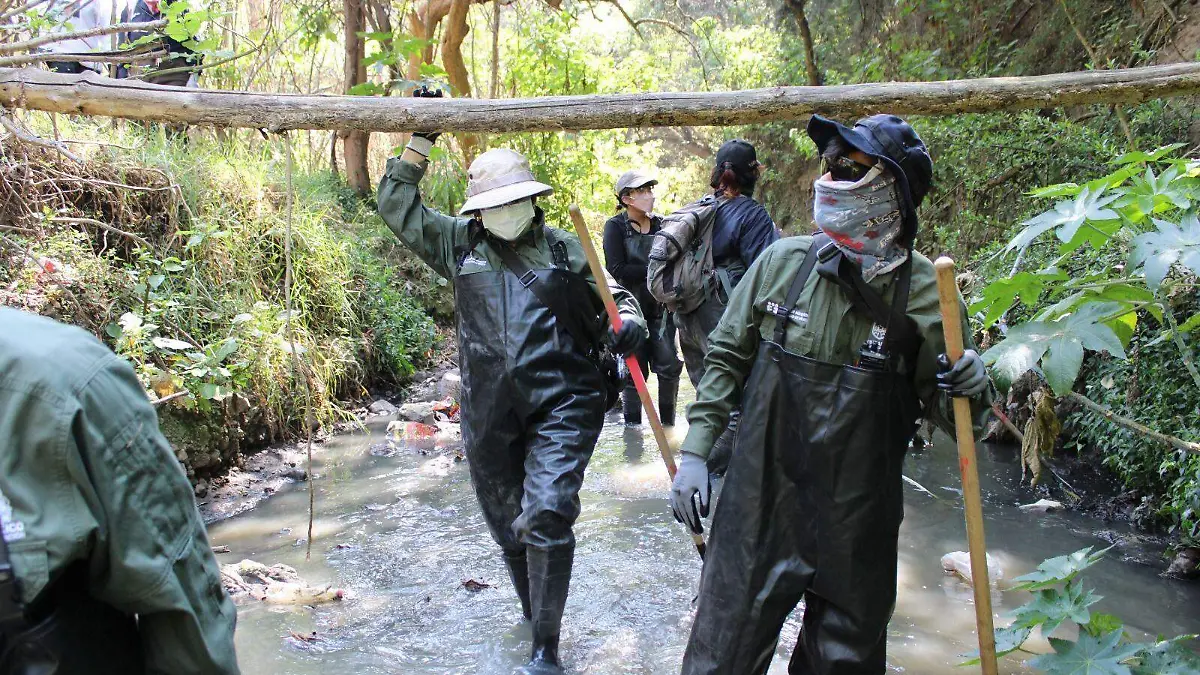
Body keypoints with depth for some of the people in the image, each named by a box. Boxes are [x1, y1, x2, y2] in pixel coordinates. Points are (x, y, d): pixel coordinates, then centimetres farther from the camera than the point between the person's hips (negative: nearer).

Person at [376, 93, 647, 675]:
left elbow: (611, 299, 13)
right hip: (490, 414, 3)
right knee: (508, 527, 14)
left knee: (547, 514, -17)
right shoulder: (459, 244, 11)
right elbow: (397, 208, 13)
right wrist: (421, 141, 9)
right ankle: (537, 617, 38)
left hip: (561, 405, -3)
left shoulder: (562, 247, 7)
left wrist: (628, 323, -10)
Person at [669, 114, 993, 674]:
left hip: (858, 528, 0)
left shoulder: (927, 293, -9)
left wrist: (969, 392, -20)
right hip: (759, 508, 1)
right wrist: (694, 452, 2)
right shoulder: (782, 261, -5)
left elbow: (942, 409, 2)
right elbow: (726, 356, 6)